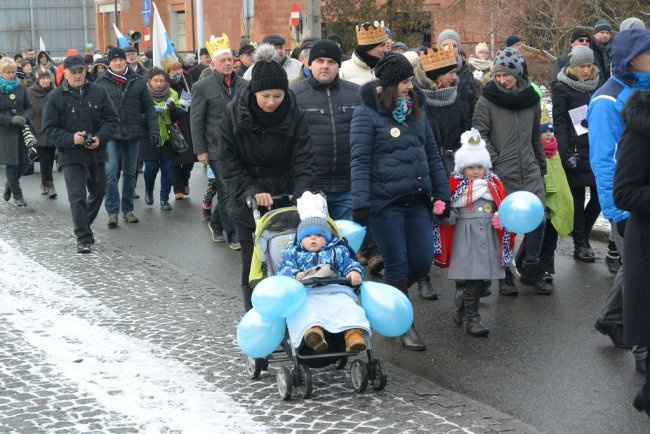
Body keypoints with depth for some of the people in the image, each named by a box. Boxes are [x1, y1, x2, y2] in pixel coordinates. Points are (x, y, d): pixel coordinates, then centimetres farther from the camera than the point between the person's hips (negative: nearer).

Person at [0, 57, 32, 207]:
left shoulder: (20, 87, 7)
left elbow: (29, 107, 10)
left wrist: (25, 117, -10)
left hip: (21, 131, 4)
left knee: (22, 163, 4)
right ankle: (17, 195, 10)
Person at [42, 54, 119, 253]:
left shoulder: (98, 92, 0)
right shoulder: (55, 97, -5)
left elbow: (112, 119, 2)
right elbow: (49, 129, -6)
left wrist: (100, 138, -15)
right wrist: (71, 138, -21)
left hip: (96, 154, 4)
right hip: (71, 156, -3)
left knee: (98, 192, 17)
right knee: (77, 197, -9)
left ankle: (84, 227, 38)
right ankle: (83, 238, -4)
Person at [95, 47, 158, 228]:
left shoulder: (137, 81, 6)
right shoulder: (101, 83, 0)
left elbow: (148, 106, 8)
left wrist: (153, 129, 0)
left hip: (133, 134, 3)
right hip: (110, 135, -3)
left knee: (130, 173, 11)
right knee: (111, 172, -12)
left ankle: (127, 209, 21)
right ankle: (112, 212, -7)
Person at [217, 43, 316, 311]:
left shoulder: (294, 115, -8)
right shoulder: (235, 113, -9)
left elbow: (304, 160, -13)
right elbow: (228, 160, -8)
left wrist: (301, 195, -29)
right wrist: (251, 192, -20)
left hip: (283, 197, 0)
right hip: (246, 199, 0)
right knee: (252, 259, 5)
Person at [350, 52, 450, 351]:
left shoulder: (416, 111, 13)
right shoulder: (367, 114, -5)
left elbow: (432, 155, 17)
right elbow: (360, 161, -10)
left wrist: (442, 193, 14)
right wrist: (360, 202, -17)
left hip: (417, 201, 6)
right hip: (385, 203, -6)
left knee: (423, 262, 5)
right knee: (397, 264, 1)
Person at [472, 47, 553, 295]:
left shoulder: (531, 99, 8)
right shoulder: (488, 100, -4)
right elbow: (479, 133, -5)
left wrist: (541, 165, 20)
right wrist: (494, 160, -12)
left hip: (529, 172, 4)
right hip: (502, 173, -3)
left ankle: (530, 270, 15)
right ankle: (504, 276, 14)